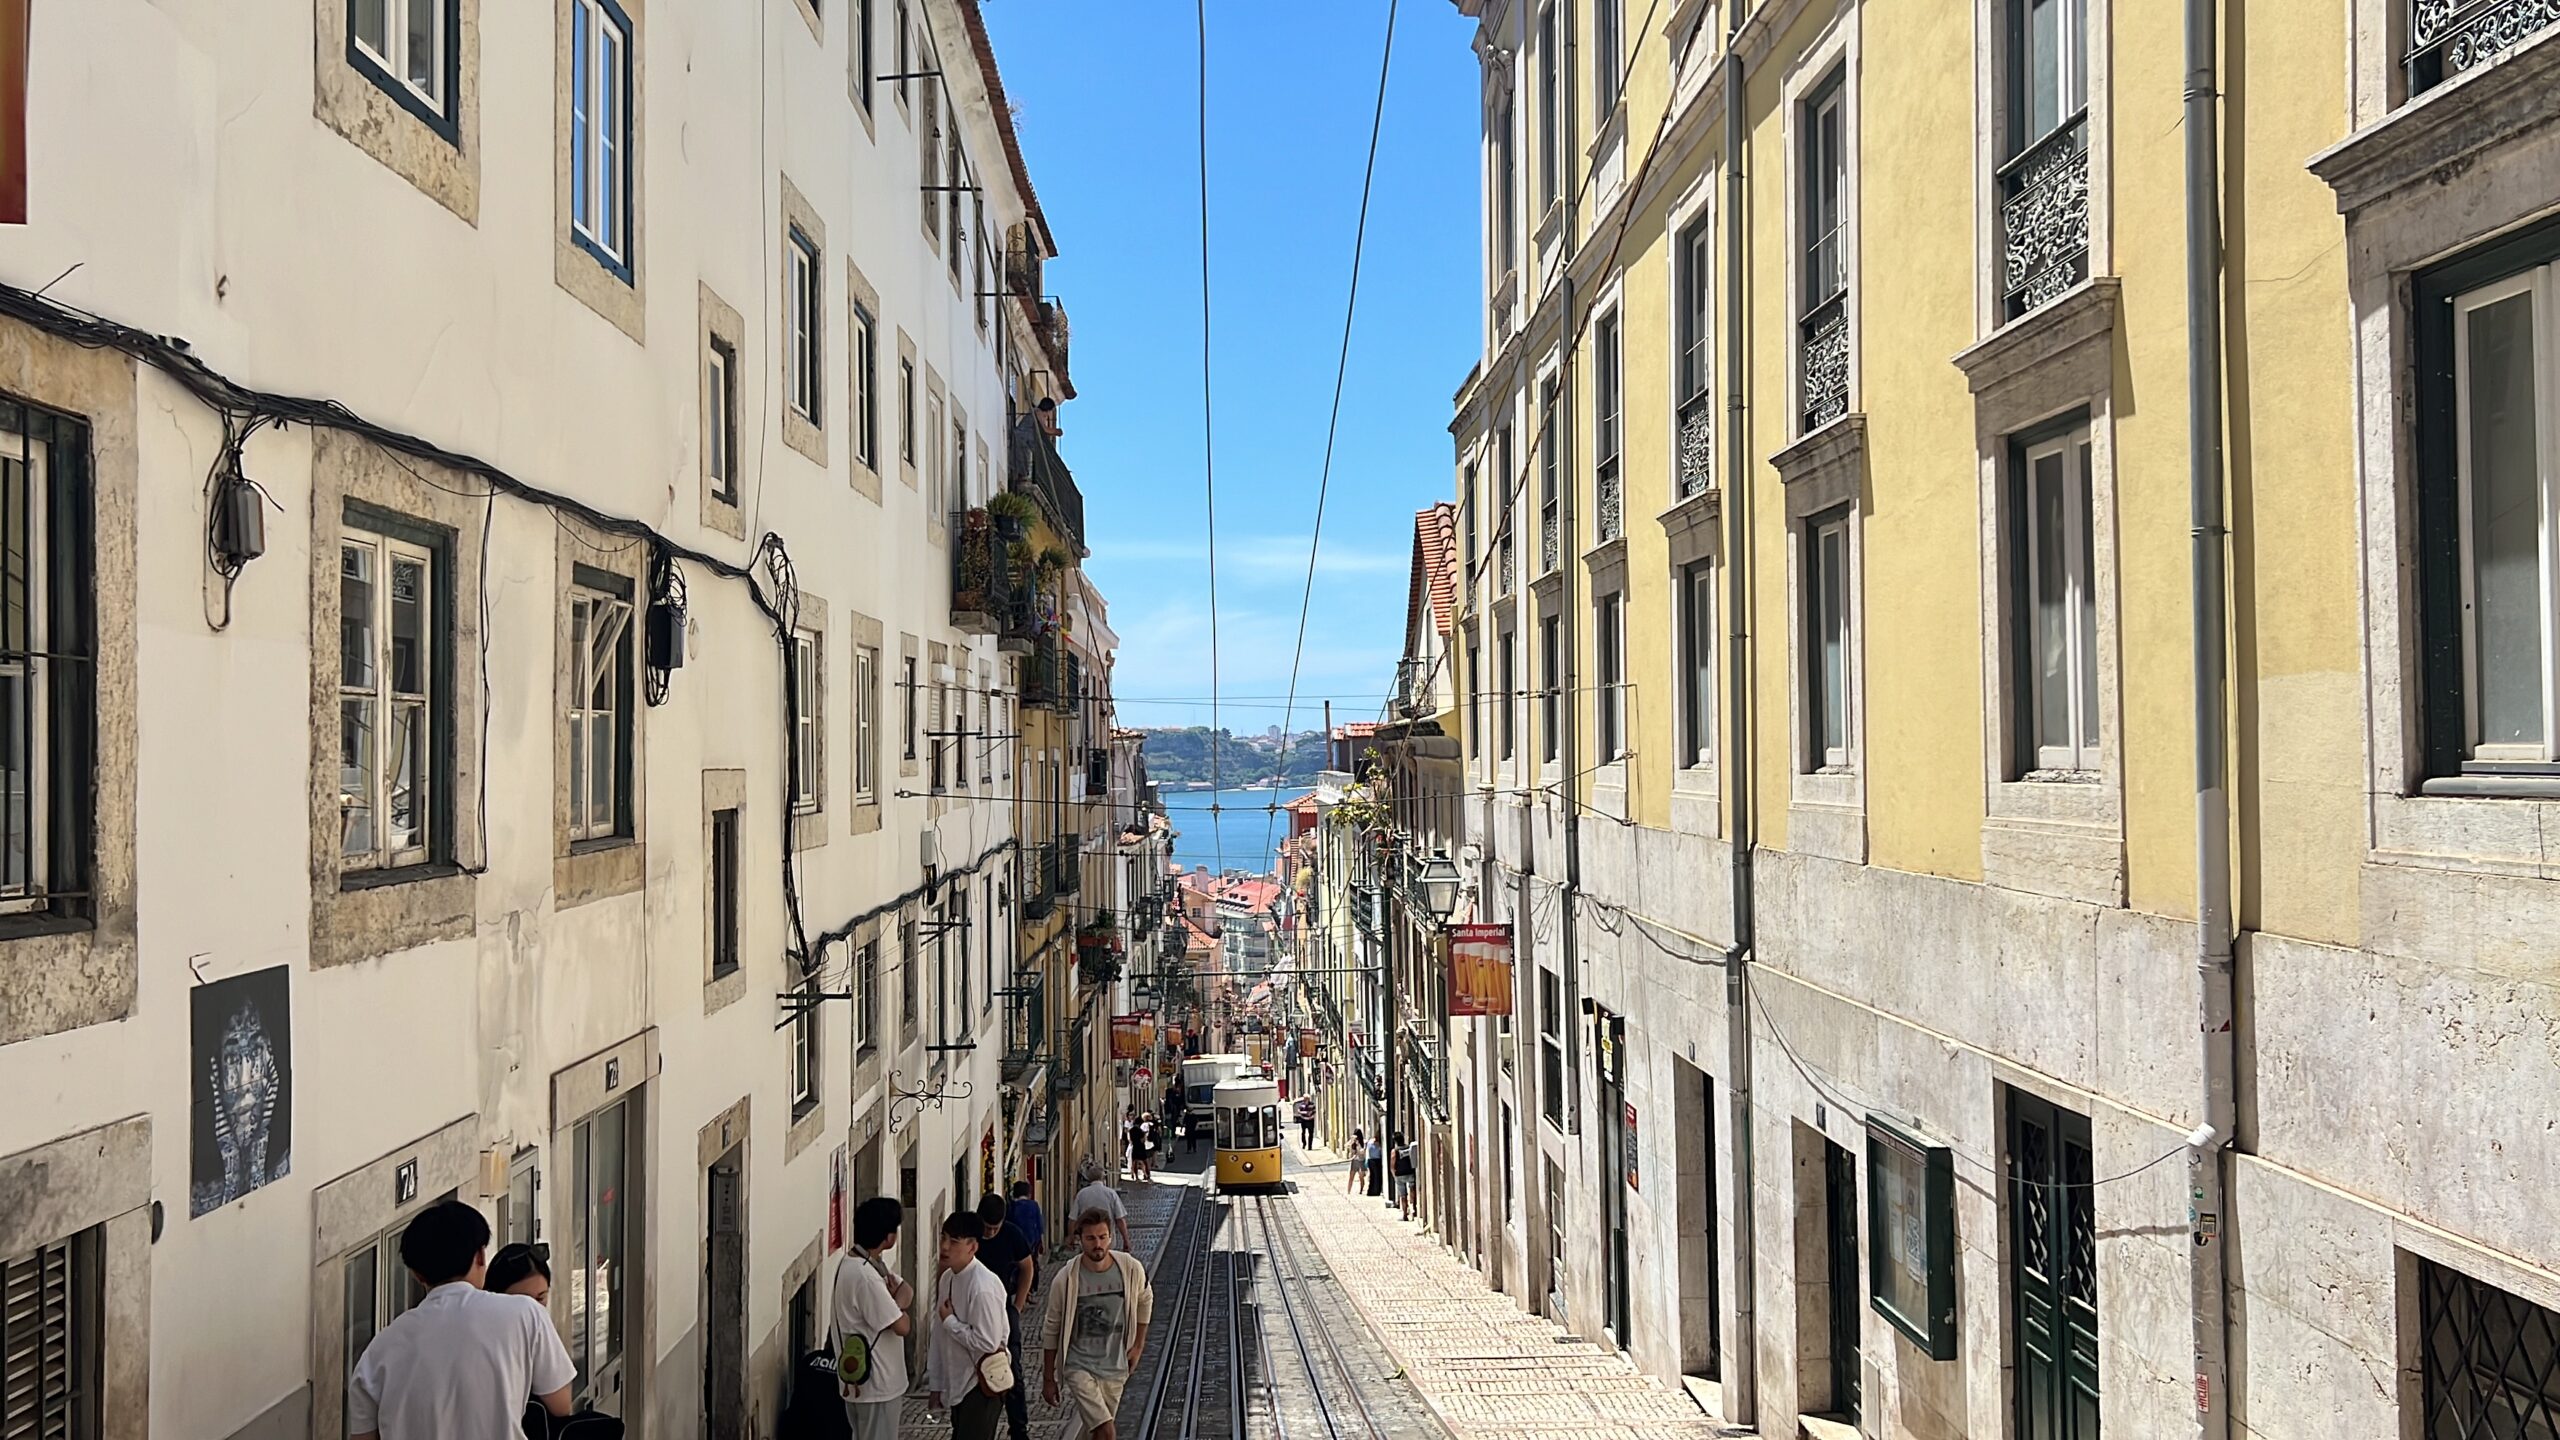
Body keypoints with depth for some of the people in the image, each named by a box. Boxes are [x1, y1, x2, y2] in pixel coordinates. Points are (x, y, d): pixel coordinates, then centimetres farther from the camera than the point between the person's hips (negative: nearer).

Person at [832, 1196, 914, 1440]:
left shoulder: (869, 1263, 5)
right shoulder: (865, 1276, -27)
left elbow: (907, 1290, 10)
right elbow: (902, 1326, -23)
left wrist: (895, 1303, -12)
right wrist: (898, 1305, -2)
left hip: (865, 1379, 10)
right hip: (875, 1384, -10)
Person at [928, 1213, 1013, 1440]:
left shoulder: (984, 1287, -23)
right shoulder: (948, 1278, 3)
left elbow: (988, 1343, -25)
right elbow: (939, 1335, 10)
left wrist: (950, 1321, -16)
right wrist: (937, 1383, 13)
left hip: (982, 1385, -9)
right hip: (959, 1383, 9)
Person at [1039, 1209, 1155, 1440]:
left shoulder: (1131, 1269, -11)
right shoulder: (1065, 1279, -16)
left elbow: (1145, 1301, 12)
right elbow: (1051, 1330, -4)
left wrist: (1138, 1345, 9)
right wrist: (1048, 1379, 1)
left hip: (1115, 1367, 3)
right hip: (1079, 1366, -3)